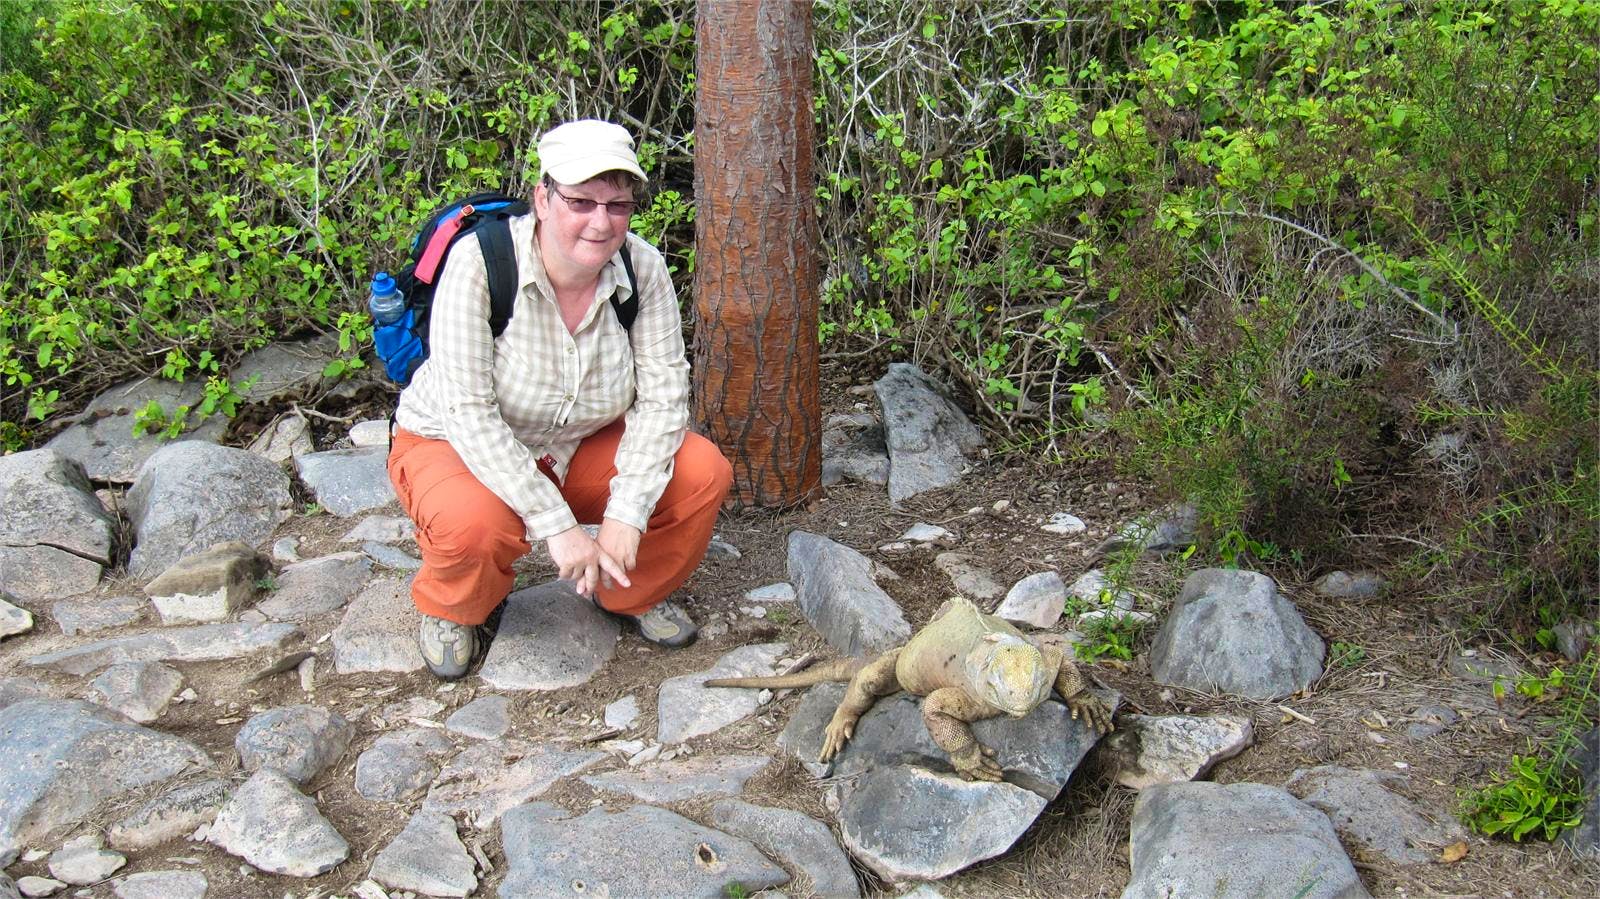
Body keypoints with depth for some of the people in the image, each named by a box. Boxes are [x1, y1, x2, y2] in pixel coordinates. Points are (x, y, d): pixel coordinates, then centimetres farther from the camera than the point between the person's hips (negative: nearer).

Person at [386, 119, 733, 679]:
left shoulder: (642, 267, -17)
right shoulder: (479, 262, -28)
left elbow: (662, 396, -17)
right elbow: (469, 415, -30)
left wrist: (627, 512, -29)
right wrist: (557, 524, -34)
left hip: (579, 446, 4)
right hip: (453, 444, -4)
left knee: (703, 473, -18)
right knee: (477, 523, -37)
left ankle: (634, 594, 11)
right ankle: (450, 610, 1)